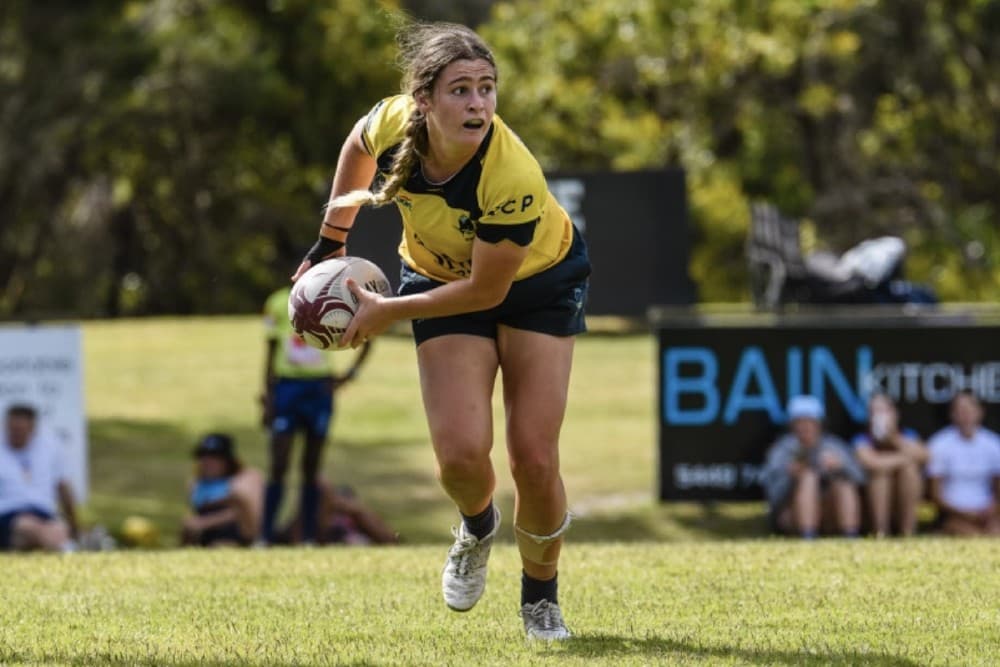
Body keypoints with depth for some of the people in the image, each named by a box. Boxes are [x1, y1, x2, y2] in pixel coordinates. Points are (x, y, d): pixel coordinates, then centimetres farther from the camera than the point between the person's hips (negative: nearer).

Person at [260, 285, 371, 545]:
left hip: (319, 389, 1)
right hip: (287, 385, -1)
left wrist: (348, 375, 1)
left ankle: (309, 537, 7)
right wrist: (268, 397, 2)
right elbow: (271, 352, 6)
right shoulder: (279, 303, 2)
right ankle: (265, 536, -6)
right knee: (278, 466, -8)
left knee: (312, 467, 4)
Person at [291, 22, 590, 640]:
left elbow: (486, 291, -27)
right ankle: (477, 527, 23)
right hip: (442, 278, 3)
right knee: (461, 453, -15)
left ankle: (541, 598, 19)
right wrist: (332, 238, 8)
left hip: (540, 281, -3)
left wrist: (388, 312, -20)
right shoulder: (393, 124, -27)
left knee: (534, 460, -9)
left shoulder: (514, 178, -38)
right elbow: (358, 147, 1)